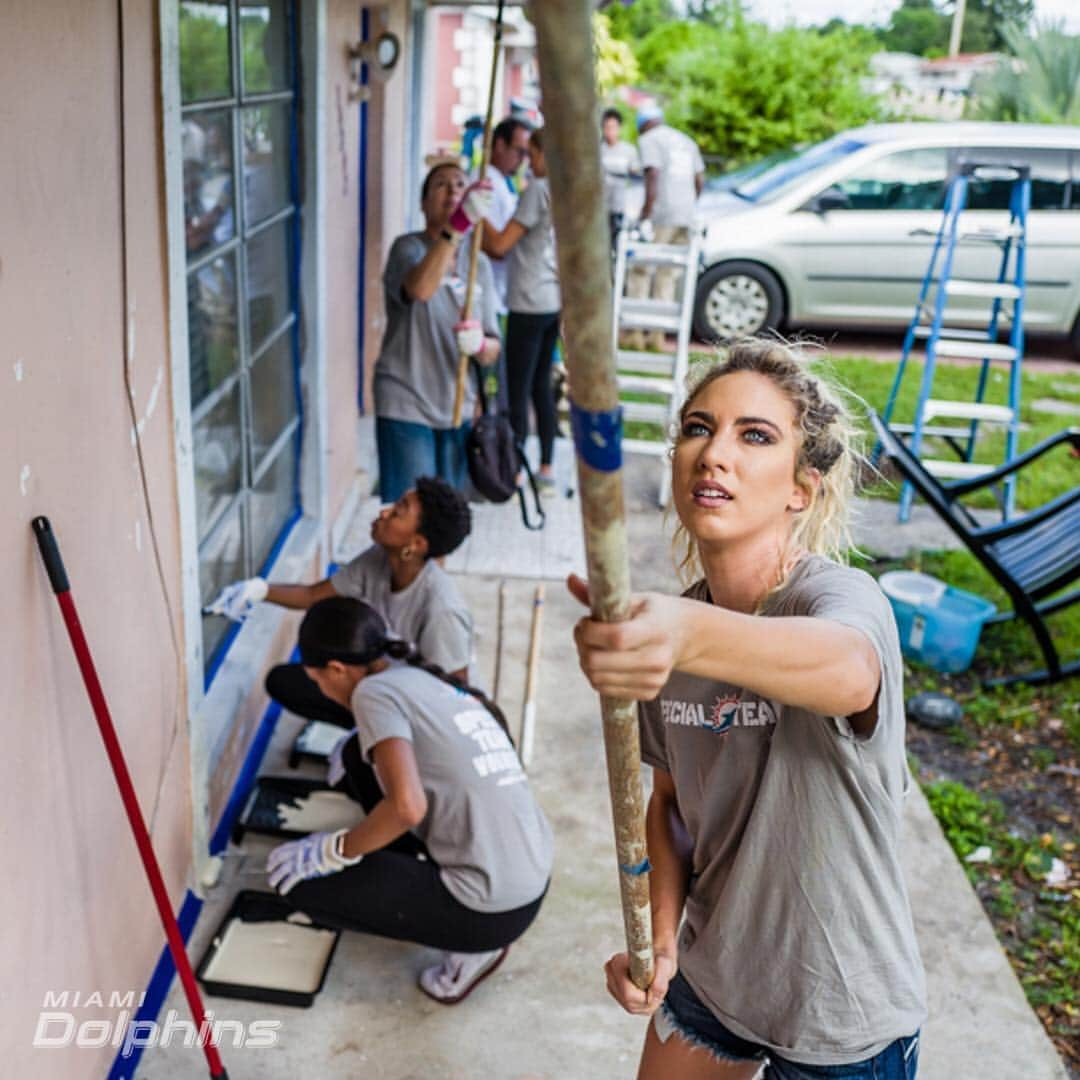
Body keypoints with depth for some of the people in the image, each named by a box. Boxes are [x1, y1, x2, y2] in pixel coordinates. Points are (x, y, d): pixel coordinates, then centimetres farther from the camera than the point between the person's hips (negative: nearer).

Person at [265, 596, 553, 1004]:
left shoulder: (375, 690, -13)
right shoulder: (434, 681, 12)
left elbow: (407, 807, -26)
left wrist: (333, 851, -10)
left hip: (492, 911, -9)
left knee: (302, 883, 0)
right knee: (363, 756, 14)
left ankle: (471, 947, 5)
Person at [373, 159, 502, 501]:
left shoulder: (478, 264, 9)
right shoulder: (409, 248, -6)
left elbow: (493, 348, 7)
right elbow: (419, 288, -32)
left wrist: (480, 345, -19)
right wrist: (456, 226, -44)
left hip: (458, 408, 6)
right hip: (406, 406, -6)